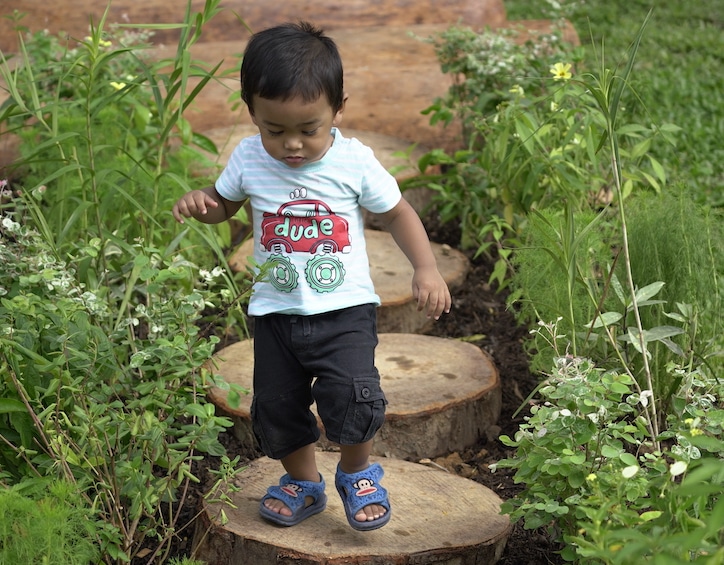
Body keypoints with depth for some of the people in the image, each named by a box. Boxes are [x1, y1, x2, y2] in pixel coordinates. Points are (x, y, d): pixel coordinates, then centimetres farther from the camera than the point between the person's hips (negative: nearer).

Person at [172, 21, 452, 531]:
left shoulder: (355, 162, -10)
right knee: (276, 408, 10)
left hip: (344, 309, -3)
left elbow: (397, 213, 2)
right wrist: (200, 203, -10)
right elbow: (224, 205, 13)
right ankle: (304, 483, 39)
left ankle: (357, 472, 12)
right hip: (276, 312, 3)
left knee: (353, 397, -20)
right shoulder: (248, 160, -5)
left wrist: (426, 269, -9)